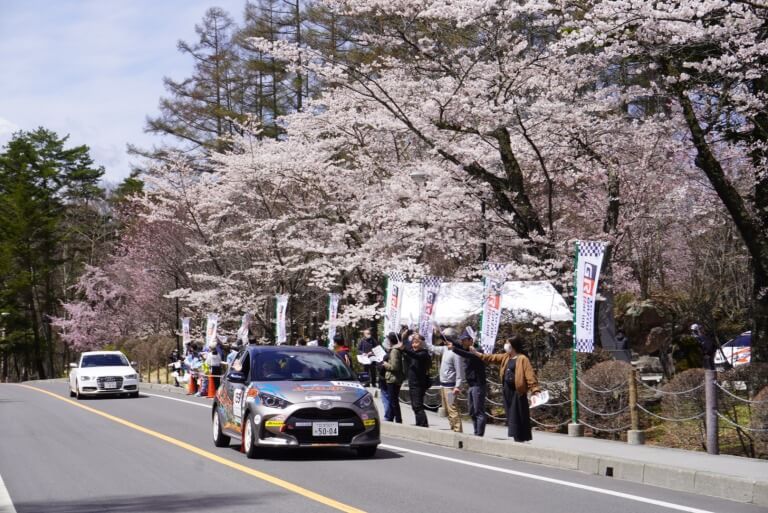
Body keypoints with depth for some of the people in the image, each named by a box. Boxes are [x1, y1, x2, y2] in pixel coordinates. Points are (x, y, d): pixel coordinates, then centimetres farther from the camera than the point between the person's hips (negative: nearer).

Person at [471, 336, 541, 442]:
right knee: (511, 416, 10)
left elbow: (530, 375, -17)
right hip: (507, 391, 9)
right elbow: (492, 358, 23)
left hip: (518, 392, -9)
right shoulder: (506, 357, 14)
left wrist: (535, 390, -25)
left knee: (519, 416, -7)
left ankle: (521, 437, -3)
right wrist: (476, 353, 23)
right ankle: (516, 437, 15)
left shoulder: (522, 359, -11)